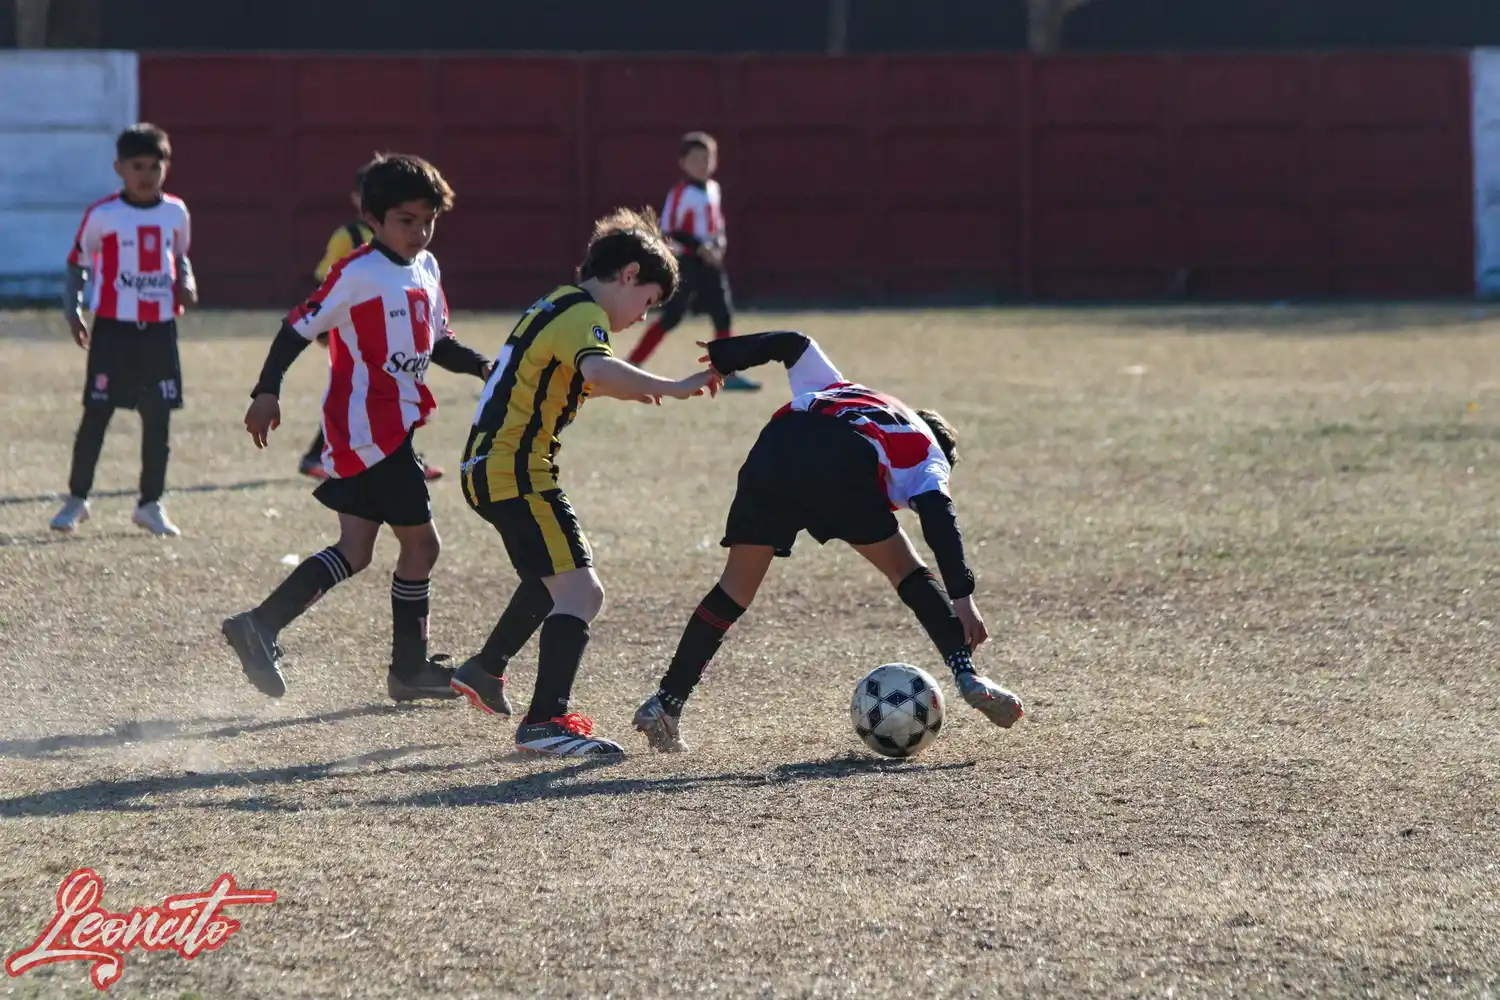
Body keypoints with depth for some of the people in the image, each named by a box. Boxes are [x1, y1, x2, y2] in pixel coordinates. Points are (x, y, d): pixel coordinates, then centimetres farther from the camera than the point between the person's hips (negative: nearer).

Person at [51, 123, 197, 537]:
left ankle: (151, 503, 16)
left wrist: (185, 283, -1)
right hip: (113, 327, -3)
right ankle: (76, 499, 9)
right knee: (96, 413, -2)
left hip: (159, 328, 3)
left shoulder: (175, 213, 5)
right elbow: (77, 262, 4)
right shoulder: (103, 215, -6)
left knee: (159, 417, 5)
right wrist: (72, 312, -3)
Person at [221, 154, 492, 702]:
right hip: (370, 427, -9)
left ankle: (260, 629, 2)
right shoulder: (358, 273, -13)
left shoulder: (426, 269, 13)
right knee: (420, 543, 0)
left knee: (355, 552, 8)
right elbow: (301, 326, -13)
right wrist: (267, 391, -20)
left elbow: (437, 344, 22)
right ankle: (411, 668, 11)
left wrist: (484, 367, 5)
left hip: (393, 427, 9)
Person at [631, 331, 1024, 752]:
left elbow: (793, 344, 35)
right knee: (907, 573, 16)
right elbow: (938, 516, 10)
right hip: (843, 467, -3)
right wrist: (962, 594, 2)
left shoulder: (838, 390, 46)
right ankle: (967, 676, 2)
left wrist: (723, 357, 39)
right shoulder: (927, 453, 29)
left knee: (736, 588, 14)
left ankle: (666, 704, 12)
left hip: (772, 452, 4)